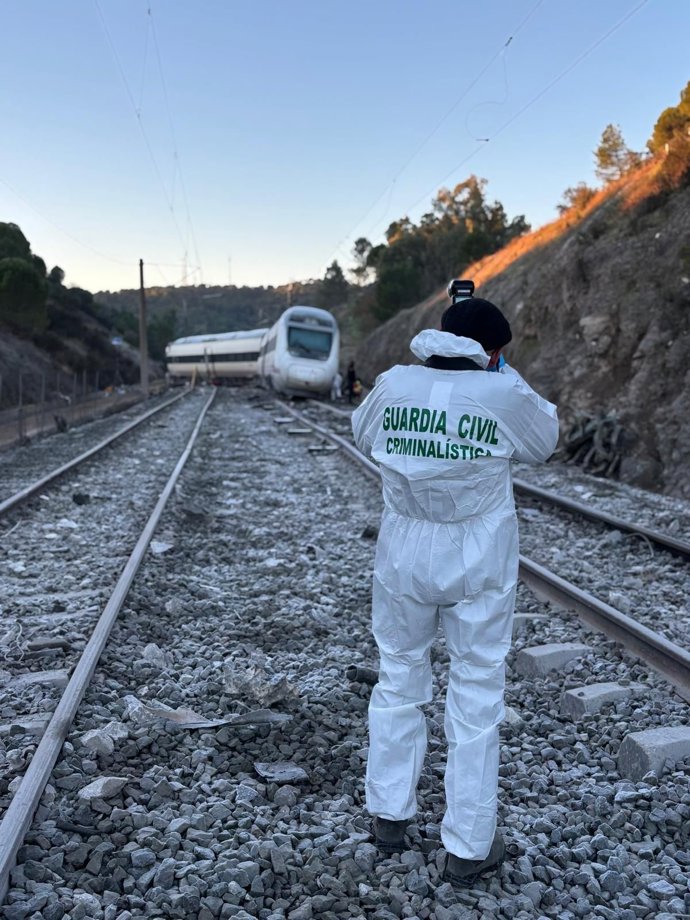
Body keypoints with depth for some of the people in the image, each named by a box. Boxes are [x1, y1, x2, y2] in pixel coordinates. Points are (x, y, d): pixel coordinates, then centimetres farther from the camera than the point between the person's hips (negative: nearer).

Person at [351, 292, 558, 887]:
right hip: (480, 568, -2)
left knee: (399, 682, 20)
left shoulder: (395, 383, -6)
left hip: (404, 560, 3)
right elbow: (544, 445, 6)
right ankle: (468, 848, 22)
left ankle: (390, 818, 34)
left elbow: (363, 436, 13)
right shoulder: (505, 393, -12)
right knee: (477, 699, 10)